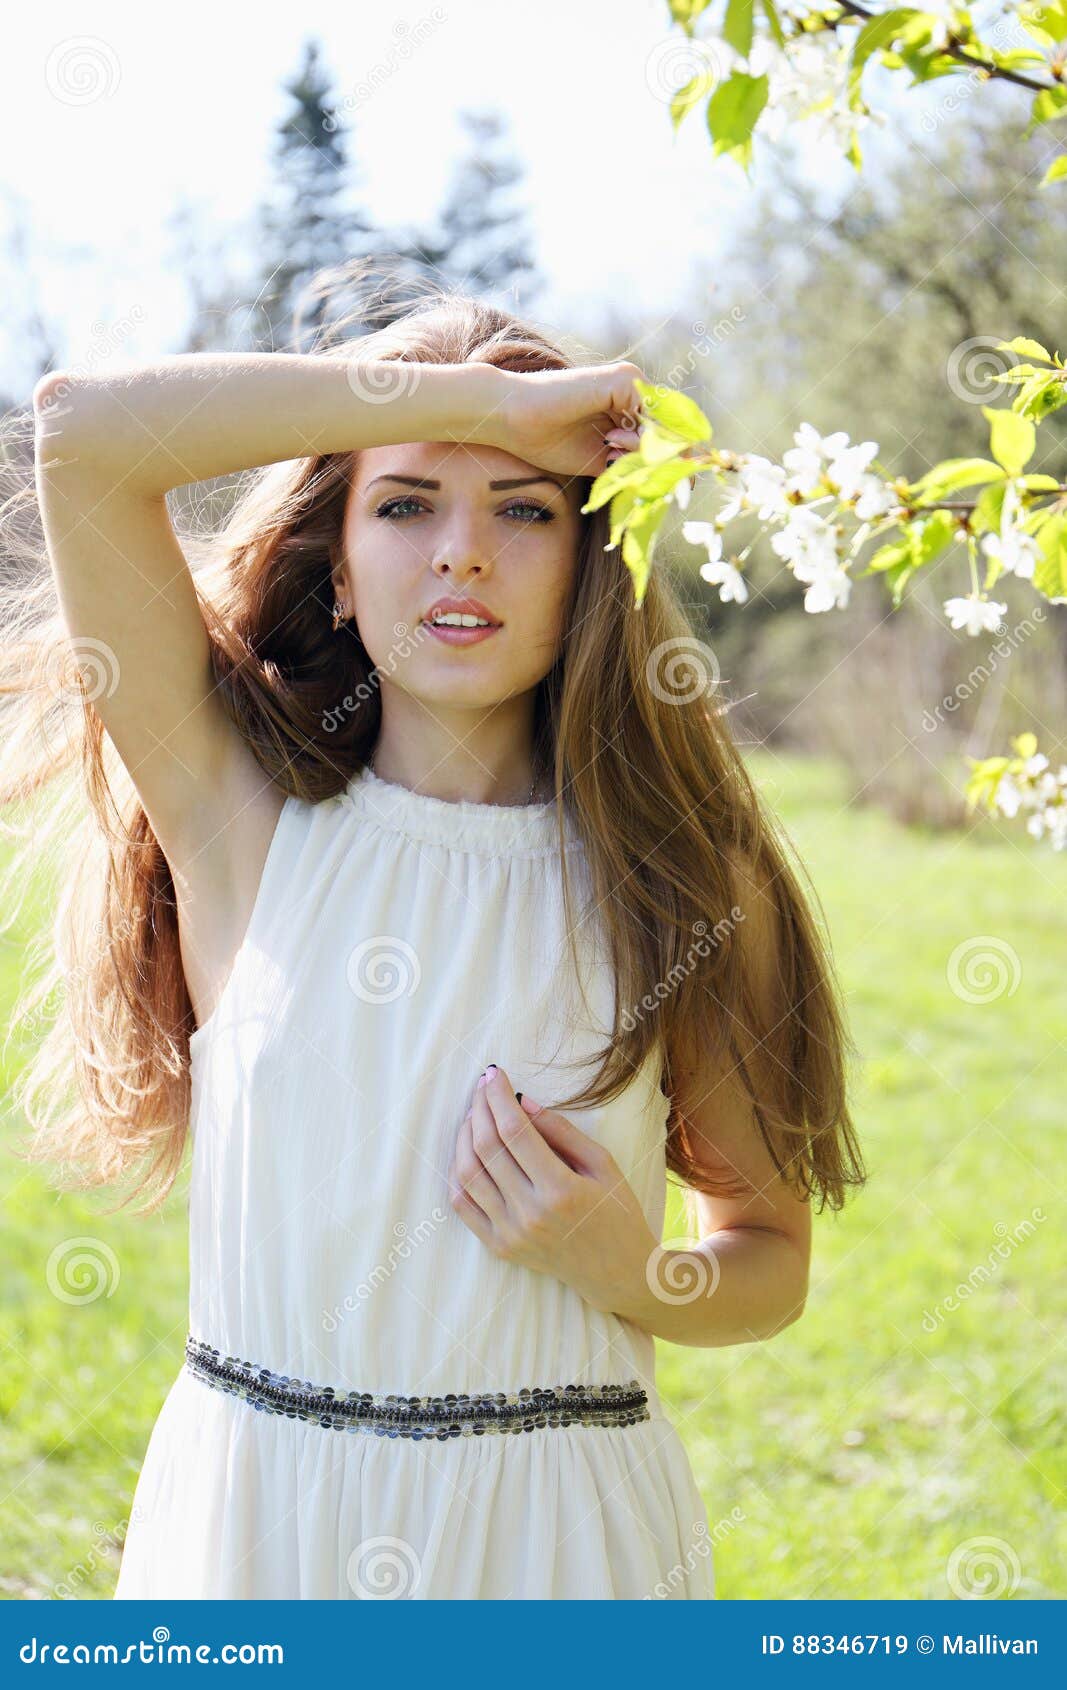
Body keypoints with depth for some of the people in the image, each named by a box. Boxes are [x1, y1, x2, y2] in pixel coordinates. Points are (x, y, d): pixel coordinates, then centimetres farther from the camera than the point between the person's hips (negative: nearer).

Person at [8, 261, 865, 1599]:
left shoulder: (672, 879, -3)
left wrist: (628, 1272, -16)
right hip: (255, 1506, 0)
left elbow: (771, 1257, 6)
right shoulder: (244, 816, -5)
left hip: (556, 1531, 0)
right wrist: (487, 393, -15)